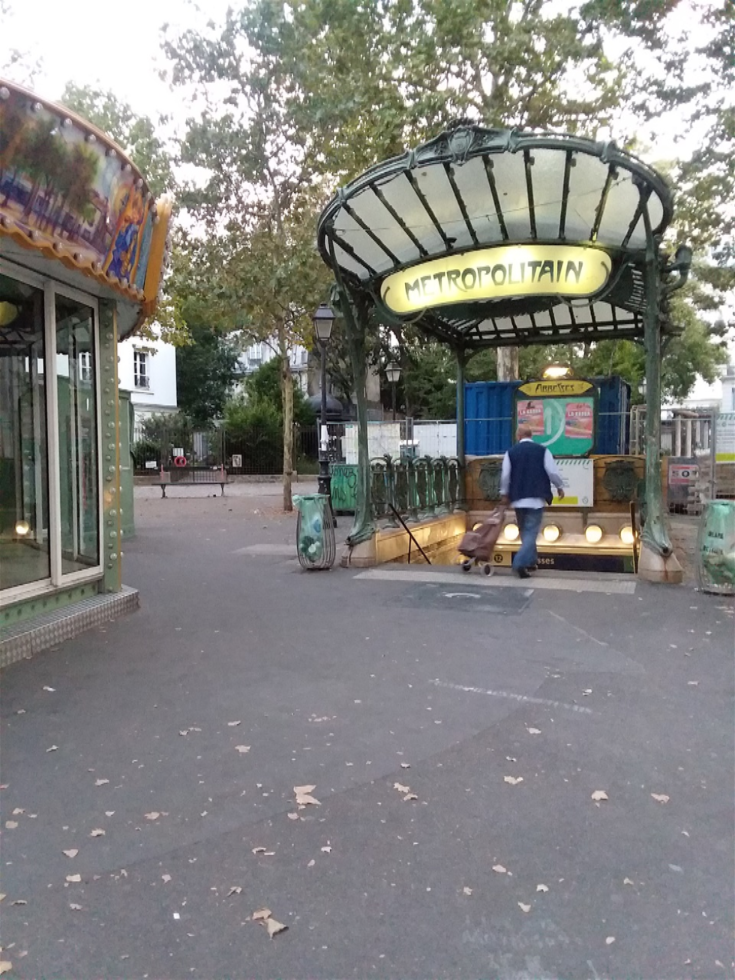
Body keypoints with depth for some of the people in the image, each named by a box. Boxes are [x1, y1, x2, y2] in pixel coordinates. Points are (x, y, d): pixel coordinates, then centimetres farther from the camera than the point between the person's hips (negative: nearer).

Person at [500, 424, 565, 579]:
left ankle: (530, 560, 26)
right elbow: (553, 472, -2)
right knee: (531, 532, -3)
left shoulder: (511, 452, 0)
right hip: (536, 498, -2)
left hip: (518, 498, 2)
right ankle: (520, 563, -18)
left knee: (525, 532, 18)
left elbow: (505, 476, 1)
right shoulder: (542, 450, -2)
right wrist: (560, 487, 14)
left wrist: (504, 493, 15)